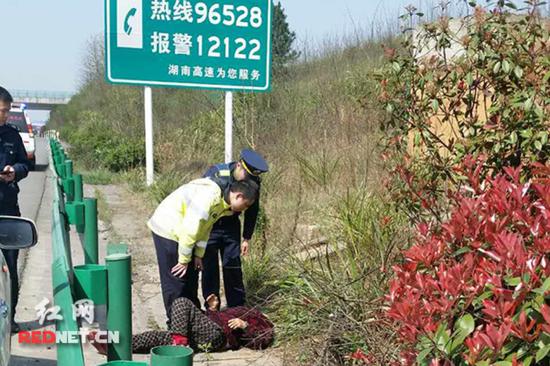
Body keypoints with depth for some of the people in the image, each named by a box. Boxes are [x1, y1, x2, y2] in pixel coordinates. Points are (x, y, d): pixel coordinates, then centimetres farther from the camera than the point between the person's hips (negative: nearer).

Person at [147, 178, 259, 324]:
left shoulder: (222, 202, 1)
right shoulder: (209, 196, -30)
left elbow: (205, 229, 9)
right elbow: (189, 229, -28)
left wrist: (199, 255, 5)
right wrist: (184, 260, -19)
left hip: (180, 233, 10)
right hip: (167, 230, -10)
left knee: (191, 275, 14)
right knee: (176, 278, -5)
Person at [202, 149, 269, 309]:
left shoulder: (254, 182, -13)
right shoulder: (215, 173, -26)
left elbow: (252, 210, 2)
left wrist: (247, 238, 4)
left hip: (231, 227, 3)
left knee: (233, 266, 3)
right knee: (209, 267, -1)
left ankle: (237, 307, 16)